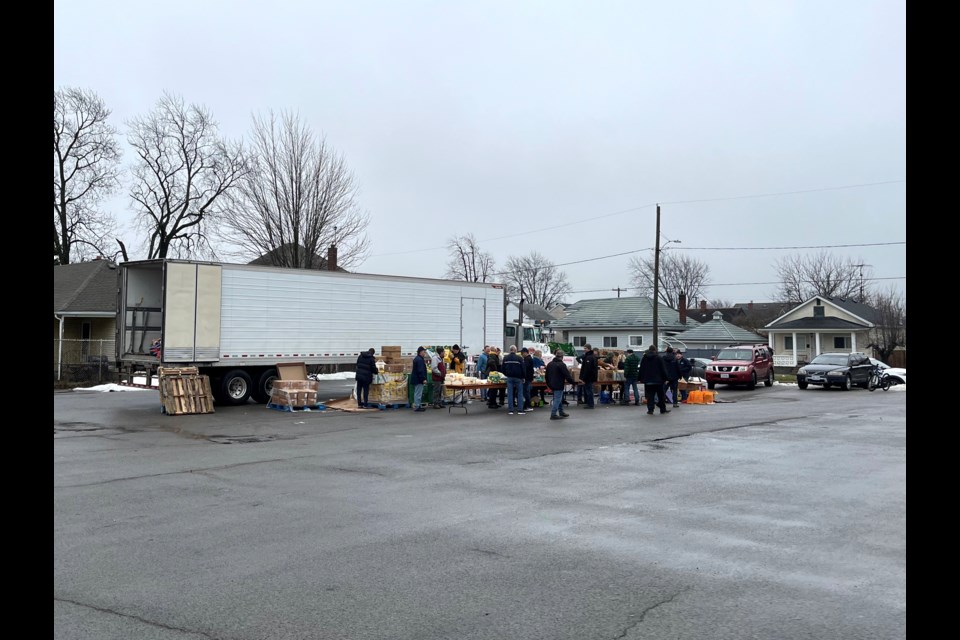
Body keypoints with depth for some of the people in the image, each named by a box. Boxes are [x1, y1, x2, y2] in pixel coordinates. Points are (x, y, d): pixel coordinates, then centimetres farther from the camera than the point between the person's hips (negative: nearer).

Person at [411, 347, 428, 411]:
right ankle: (417, 407, -4)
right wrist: (423, 379, -22)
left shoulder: (417, 358, 14)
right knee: (418, 393, -7)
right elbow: (420, 371, -23)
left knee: (417, 393, 16)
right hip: (418, 379, -11)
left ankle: (418, 406, 22)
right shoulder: (419, 360, -19)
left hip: (416, 379, 11)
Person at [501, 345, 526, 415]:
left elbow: (502, 368, 9)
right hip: (518, 378, -3)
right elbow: (523, 368, -8)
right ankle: (520, 410, 1)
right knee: (520, 393, 4)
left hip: (509, 377, 3)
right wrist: (522, 377, 4)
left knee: (510, 394, 5)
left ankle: (510, 410, 4)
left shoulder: (505, 358, 3)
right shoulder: (519, 358, -9)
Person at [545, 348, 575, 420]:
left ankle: (561, 412, 27)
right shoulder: (562, 364, -16)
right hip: (559, 385, -8)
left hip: (552, 384, 8)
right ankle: (553, 414, -5)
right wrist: (573, 382, -7)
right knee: (557, 399, -4)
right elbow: (567, 376, -17)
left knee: (558, 399, 19)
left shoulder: (550, 364, 9)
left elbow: (546, 376, 16)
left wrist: (548, 383, 26)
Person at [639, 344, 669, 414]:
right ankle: (663, 409, 17)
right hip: (658, 380, -2)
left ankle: (650, 410, -5)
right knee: (661, 395, 10)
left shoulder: (644, 358, 4)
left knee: (650, 396, 1)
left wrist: (641, 379, 14)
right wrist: (665, 378, 2)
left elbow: (641, 370, 8)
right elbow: (663, 369, -3)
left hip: (648, 380, 2)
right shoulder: (659, 358, -4)